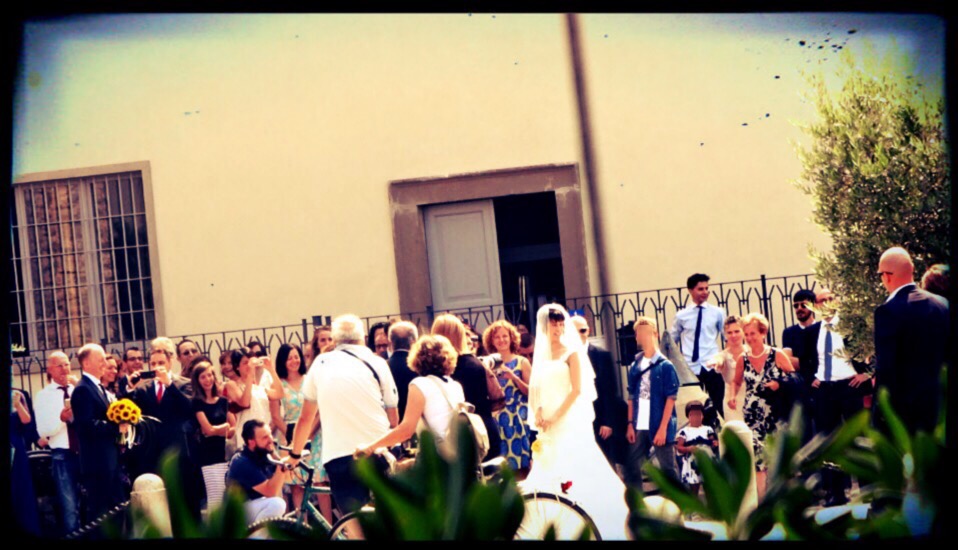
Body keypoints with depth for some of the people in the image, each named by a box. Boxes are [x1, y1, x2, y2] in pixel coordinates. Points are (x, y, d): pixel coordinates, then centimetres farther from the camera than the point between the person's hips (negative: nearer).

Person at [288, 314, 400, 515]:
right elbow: (394, 418, 6)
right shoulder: (377, 363, 8)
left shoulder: (320, 363, 12)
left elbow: (305, 418, 19)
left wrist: (295, 454, 31)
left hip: (336, 457, 1)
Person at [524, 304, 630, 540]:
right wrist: (538, 414, -4)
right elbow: (537, 391, 15)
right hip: (548, 424, 6)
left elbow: (577, 390, -10)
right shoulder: (541, 356, 13)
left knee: (571, 468, -11)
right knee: (549, 471, 2)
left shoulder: (571, 353, -2)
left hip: (570, 420, -5)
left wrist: (556, 417, -15)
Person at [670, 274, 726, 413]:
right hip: (690, 368, 0)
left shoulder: (717, 313, 4)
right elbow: (671, 341, 14)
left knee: (717, 405, 1)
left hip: (712, 366, 0)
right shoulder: (681, 316, 4)